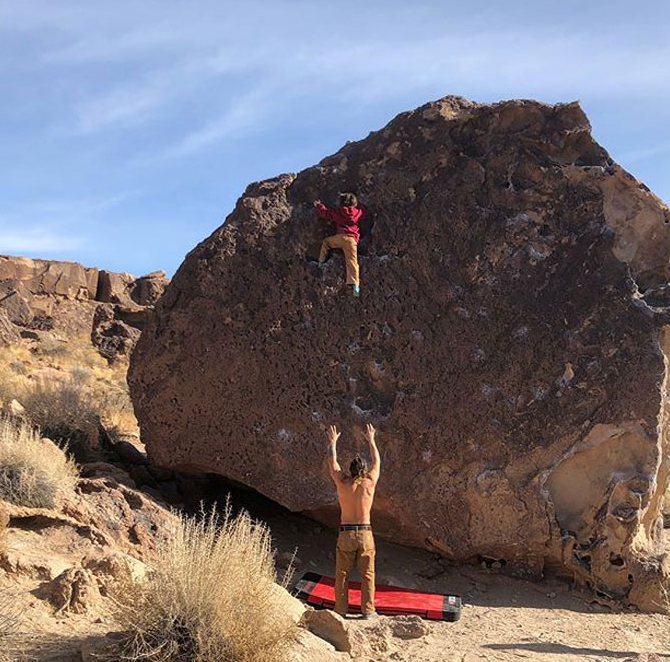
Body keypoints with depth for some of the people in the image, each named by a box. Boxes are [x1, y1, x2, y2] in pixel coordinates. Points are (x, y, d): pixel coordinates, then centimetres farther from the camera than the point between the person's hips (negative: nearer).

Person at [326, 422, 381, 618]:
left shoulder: (342, 483, -3)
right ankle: (368, 610, 7)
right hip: (365, 533, 0)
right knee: (367, 574, 7)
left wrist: (332, 442, 28)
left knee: (342, 574, 8)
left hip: (346, 533, 0)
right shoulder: (369, 483, -3)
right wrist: (371, 439, 28)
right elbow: (377, 462, 15)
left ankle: (340, 610, 10)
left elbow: (332, 461, 13)